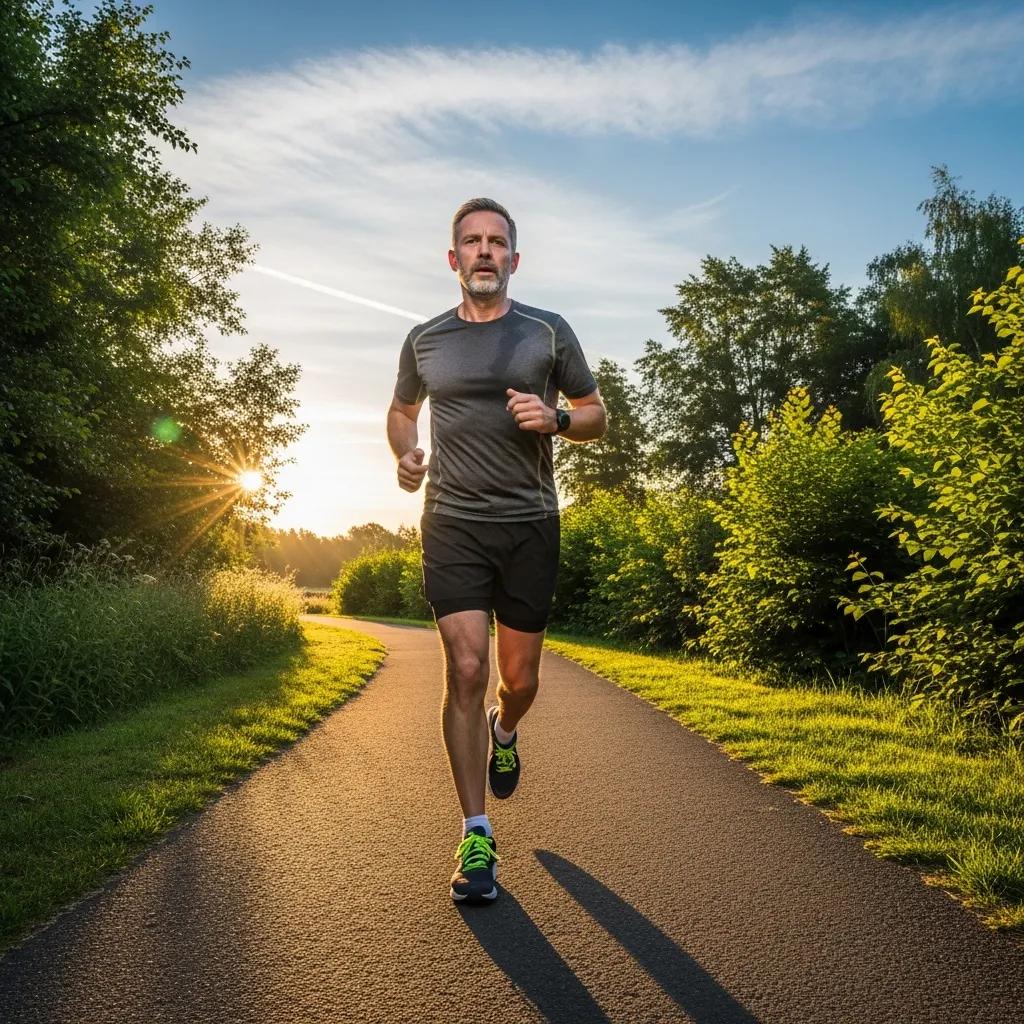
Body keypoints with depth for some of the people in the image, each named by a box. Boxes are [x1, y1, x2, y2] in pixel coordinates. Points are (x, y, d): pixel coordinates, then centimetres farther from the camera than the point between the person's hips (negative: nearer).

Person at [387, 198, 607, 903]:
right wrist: (405, 454, 3)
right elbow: (402, 410, 25)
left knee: (519, 678, 7)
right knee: (466, 671, -10)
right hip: (453, 525, 0)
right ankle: (476, 838, 1)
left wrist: (555, 417, -12)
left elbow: (597, 416, 11)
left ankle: (504, 735, 45)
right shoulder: (424, 340, 9)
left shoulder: (548, 332, 5)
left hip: (530, 526, 0)